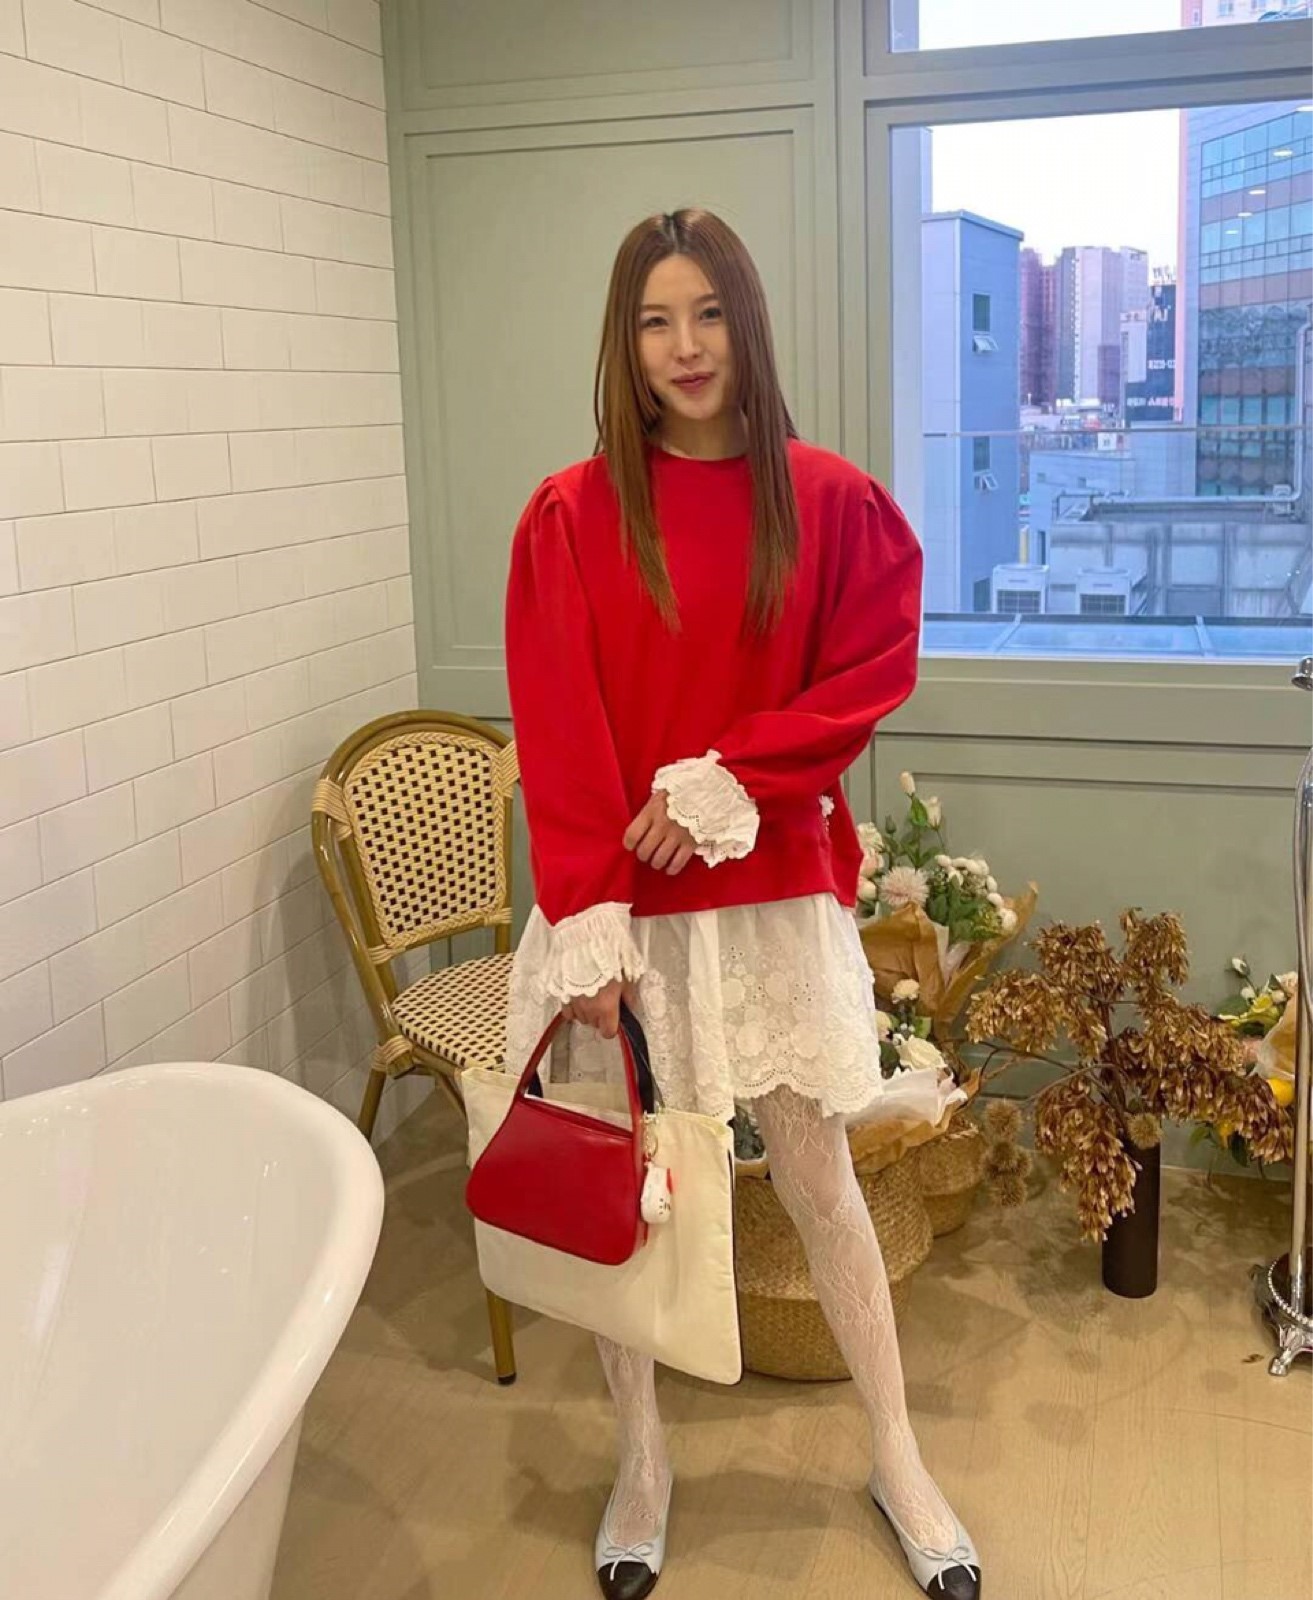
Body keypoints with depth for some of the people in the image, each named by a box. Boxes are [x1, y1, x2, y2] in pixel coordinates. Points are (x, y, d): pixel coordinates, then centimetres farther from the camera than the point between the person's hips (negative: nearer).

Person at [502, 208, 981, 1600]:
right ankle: (641, 1460, 31)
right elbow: (556, 734, -7)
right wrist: (586, 918, -14)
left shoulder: (830, 503, 0)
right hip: (619, 901, 0)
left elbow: (873, 669, -3)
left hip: (773, 890, 0)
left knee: (816, 1172, 9)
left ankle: (899, 1461, 28)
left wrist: (722, 782, -13)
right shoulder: (571, 516, -4)